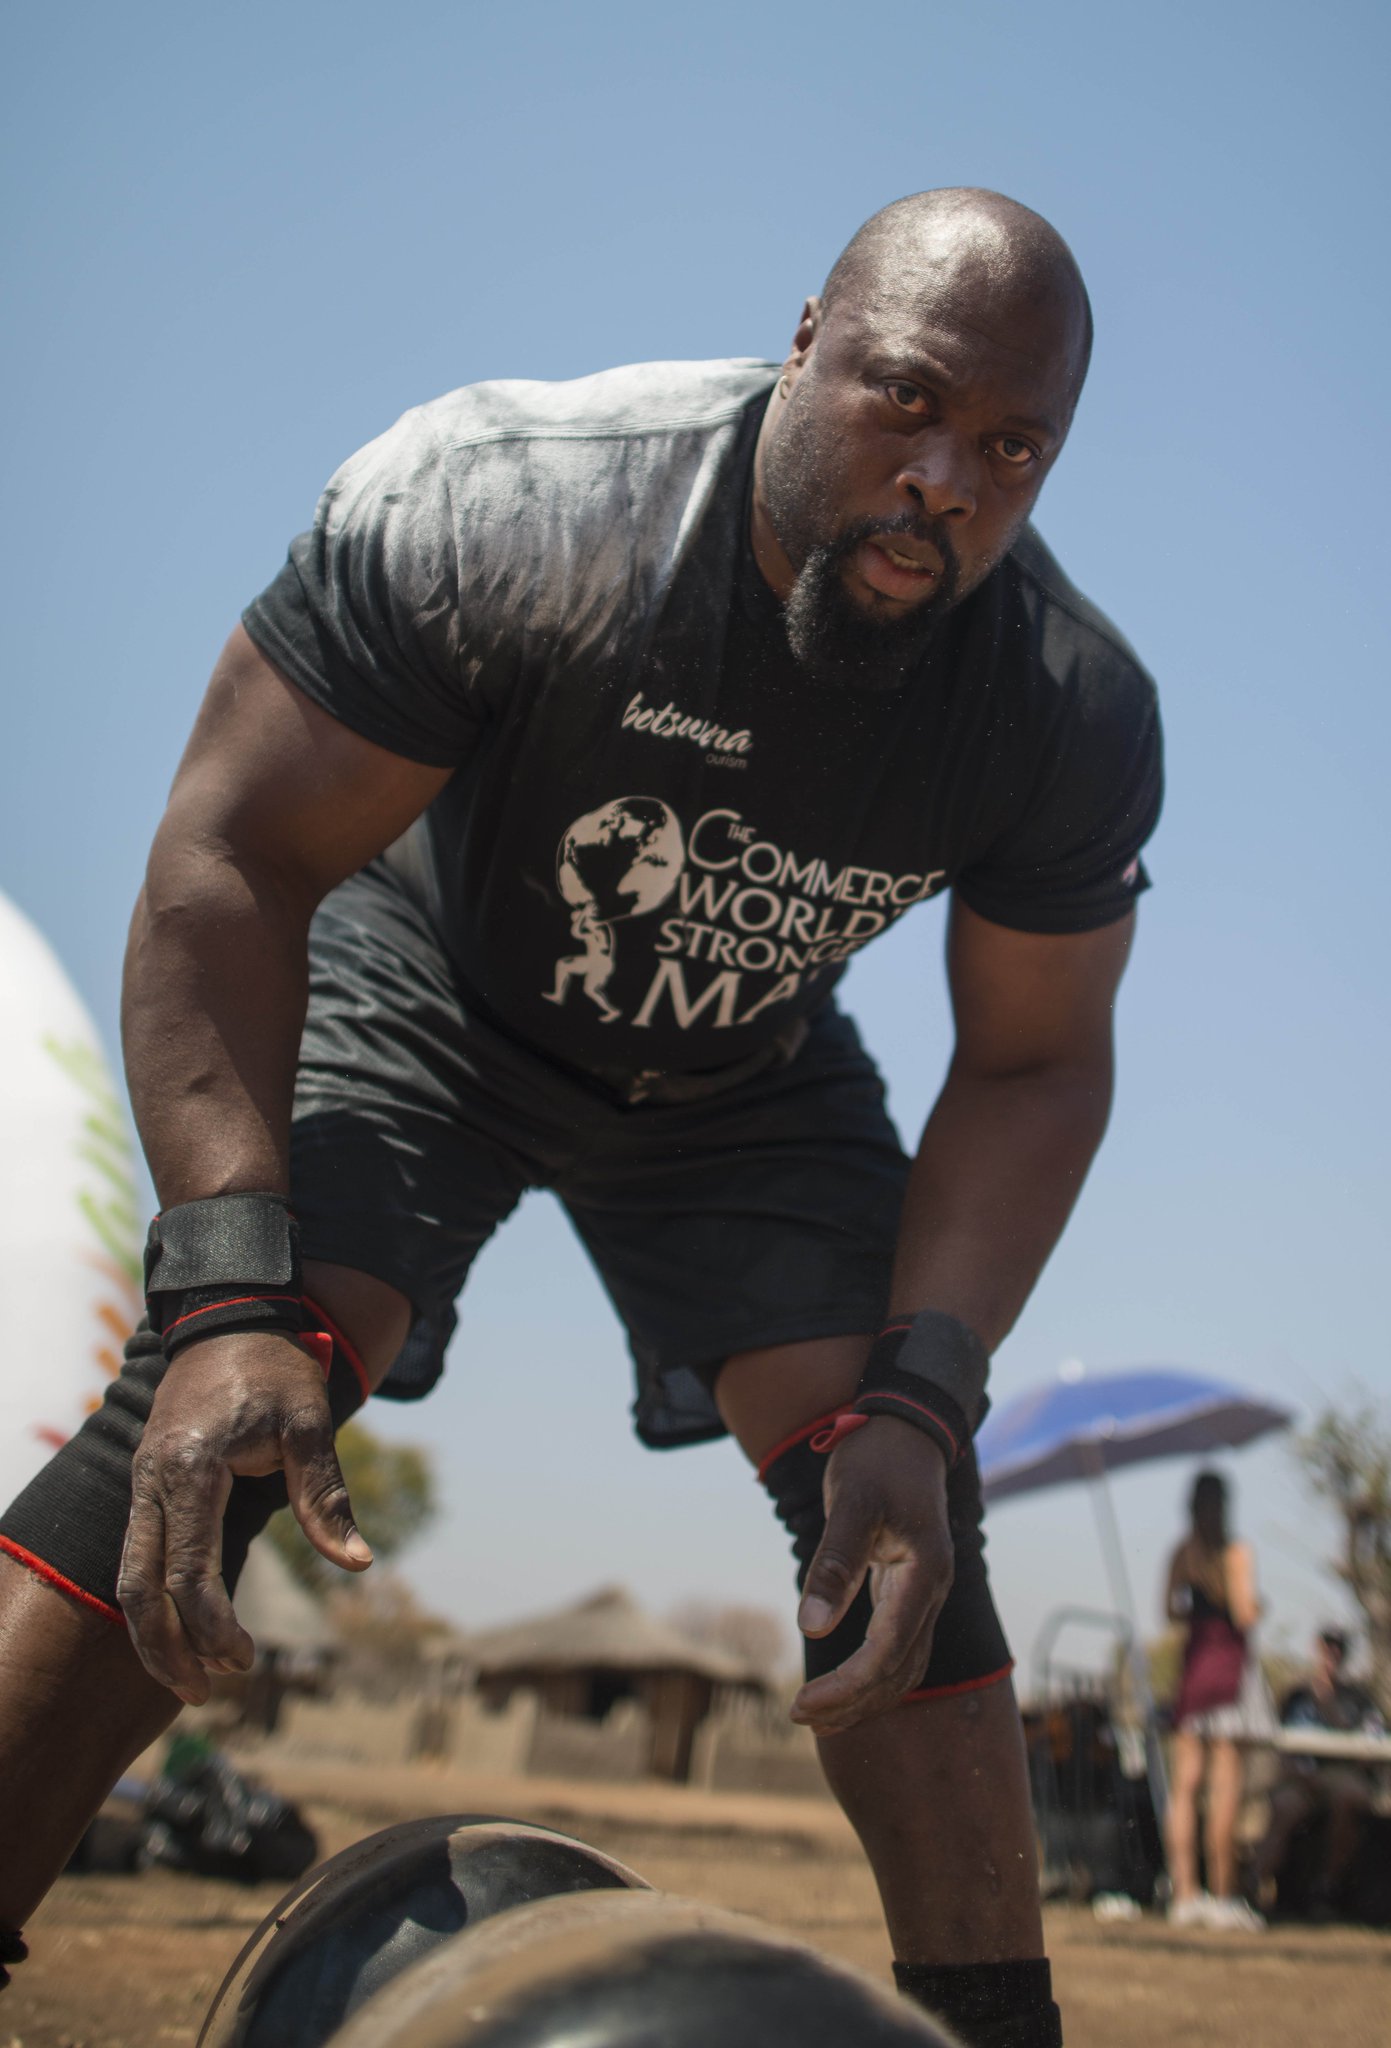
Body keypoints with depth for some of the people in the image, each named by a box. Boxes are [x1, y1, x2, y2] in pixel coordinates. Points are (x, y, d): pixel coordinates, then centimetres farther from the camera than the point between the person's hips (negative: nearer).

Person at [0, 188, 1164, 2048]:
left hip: (747, 1084, 3)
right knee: (216, 1408, -24)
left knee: (895, 1513, -8)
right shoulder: (496, 504, -34)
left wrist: (919, 1398, -24)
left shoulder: (1078, 720, -24)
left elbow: (1033, 1068, -11)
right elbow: (235, 859, -28)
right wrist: (228, 1294, -37)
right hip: (427, 990, -2)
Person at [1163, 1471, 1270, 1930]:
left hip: (1192, 1664, 5)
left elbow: (1170, 1610, 8)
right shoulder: (1236, 1554, -7)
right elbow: (1245, 1614, -13)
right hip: (1229, 1664, -5)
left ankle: (1184, 1893, 3)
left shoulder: (1180, 1555, 7)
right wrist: (1258, 1606, 8)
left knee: (1185, 1782, 4)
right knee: (1226, 1785, -4)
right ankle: (1223, 1896, -3)